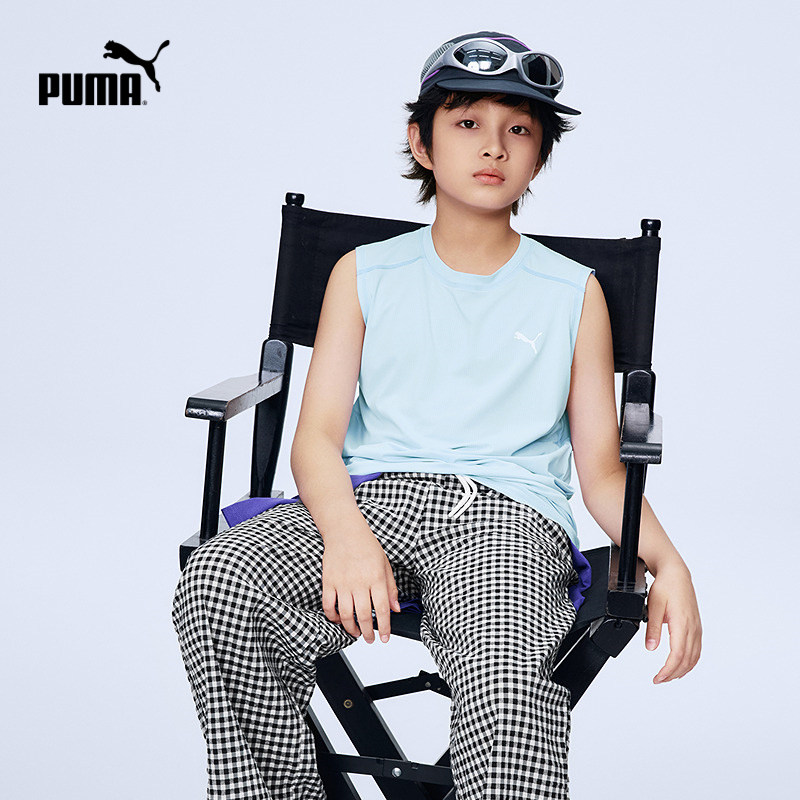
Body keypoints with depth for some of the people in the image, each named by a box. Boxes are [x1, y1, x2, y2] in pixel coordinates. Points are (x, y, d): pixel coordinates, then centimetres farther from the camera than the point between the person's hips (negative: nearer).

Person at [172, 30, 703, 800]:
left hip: (509, 513, -1)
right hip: (369, 496, 2)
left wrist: (668, 563, -8)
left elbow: (601, 467, 14)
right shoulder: (363, 274, 18)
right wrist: (345, 535, -17)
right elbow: (317, 434, 6)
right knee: (218, 584, -31)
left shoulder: (574, 292, 18)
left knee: (509, 678, -37)